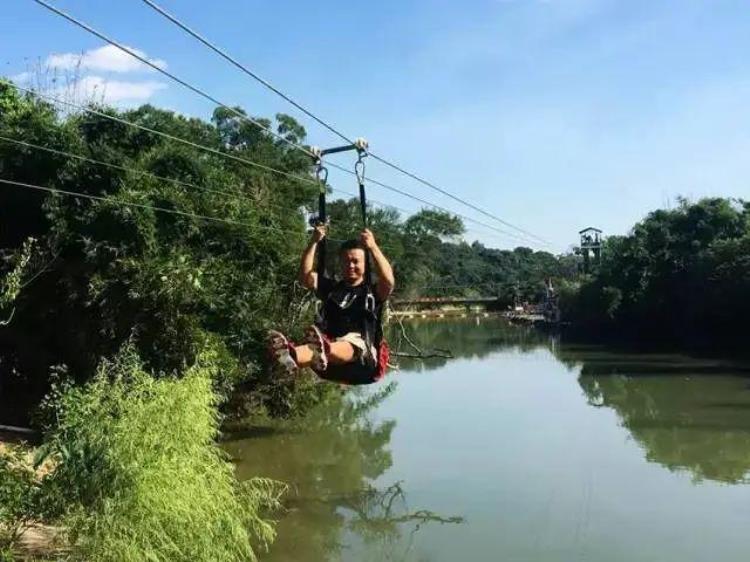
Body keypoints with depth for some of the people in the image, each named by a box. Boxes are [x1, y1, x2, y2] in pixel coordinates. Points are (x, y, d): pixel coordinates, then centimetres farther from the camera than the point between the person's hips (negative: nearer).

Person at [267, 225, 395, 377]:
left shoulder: (372, 292, 17)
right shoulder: (331, 288, 27)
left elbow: (388, 281, -7)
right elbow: (305, 276, 11)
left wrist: (373, 247, -14)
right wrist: (314, 242, 2)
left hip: (361, 351, -3)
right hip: (329, 343, 3)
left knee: (348, 346, -40)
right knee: (312, 346, -33)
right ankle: (290, 355, -69)